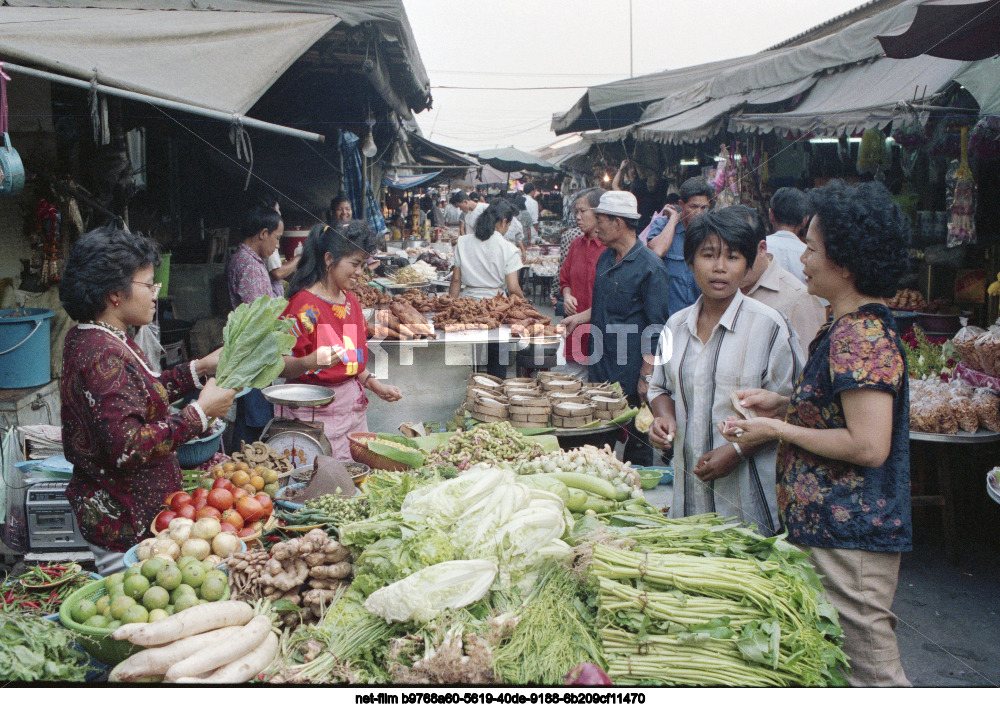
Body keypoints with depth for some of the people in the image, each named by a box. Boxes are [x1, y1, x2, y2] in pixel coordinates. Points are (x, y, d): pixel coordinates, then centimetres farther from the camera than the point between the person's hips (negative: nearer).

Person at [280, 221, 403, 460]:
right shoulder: (305, 305, -15)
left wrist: (375, 385, 11)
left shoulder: (350, 300, 11)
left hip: (354, 405, 8)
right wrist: (310, 362, -36)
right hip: (319, 411, -8)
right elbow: (281, 366, -19)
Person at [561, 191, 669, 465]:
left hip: (631, 371, -8)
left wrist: (647, 375, -15)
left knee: (637, 439, 3)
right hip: (601, 368, 8)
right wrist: (580, 317, 12)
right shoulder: (606, 258, 12)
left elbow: (656, 327, -13)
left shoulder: (649, 266, -13)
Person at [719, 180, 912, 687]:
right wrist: (783, 404, 9)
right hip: (829, 528, 10)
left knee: (869, 670, 3)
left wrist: (778, 430, -17)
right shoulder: (856, 327, 11)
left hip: (850, 538, -10)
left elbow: (869, 445, -26)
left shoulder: (859, 336, -21)